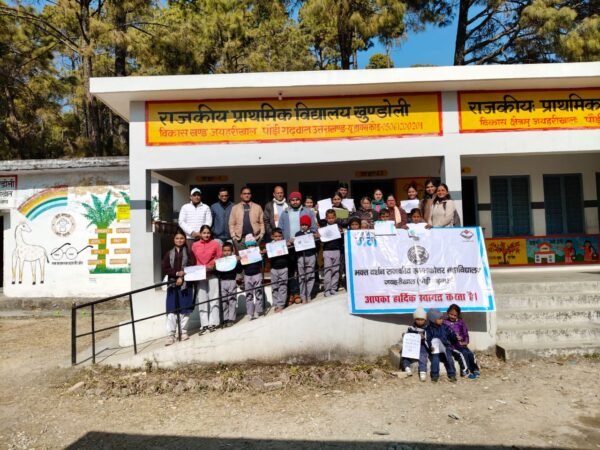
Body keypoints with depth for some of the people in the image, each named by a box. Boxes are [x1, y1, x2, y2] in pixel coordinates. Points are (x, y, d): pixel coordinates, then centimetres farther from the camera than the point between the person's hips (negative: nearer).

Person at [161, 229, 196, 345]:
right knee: (171, 310, -4)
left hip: (186, 284, -1)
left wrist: (182, 278, -14)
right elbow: (164, 269, 3)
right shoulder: (169, 254, 13)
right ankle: (170, 335, -4)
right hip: (172, 284, 1)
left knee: (185, 309, 1)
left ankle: (184, 332, 14)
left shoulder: (189, 253, 8)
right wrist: (177, 273, -11)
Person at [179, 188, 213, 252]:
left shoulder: (206, 207, 10)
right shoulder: (185, 207, 10)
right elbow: (181, 222, 3)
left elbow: (209, 221, 3)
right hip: (190, 237, 0)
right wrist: (191, 232, -9)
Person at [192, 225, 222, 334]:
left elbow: (220, 258, 2)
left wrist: (212, 266, -11)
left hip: (212, 274, -2)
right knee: (201, 300, 3)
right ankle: (204, 324, 10)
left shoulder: (216, 244, 2)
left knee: (213, 298, 1)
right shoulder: (195, 245, 6)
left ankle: (213, 322, 9)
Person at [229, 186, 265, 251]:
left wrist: (261, 235, -1)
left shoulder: (258, 207, 11)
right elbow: (231, 224, 9)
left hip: (255, 238, 0)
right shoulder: (235, 208, 10)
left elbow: (262, 223, 10)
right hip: (240, 239, 0)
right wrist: (233, 236, -1)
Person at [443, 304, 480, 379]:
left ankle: (475, 370, -4)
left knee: (470, 354, -19)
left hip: (461, 344, 5)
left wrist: (466, 341, -3)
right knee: (462, 354, -28)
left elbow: (465, 333, 15)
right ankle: (466, 372, -19)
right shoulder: (445, 323, -3)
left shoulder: (460, 323, 12)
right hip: (451, 345, -5)